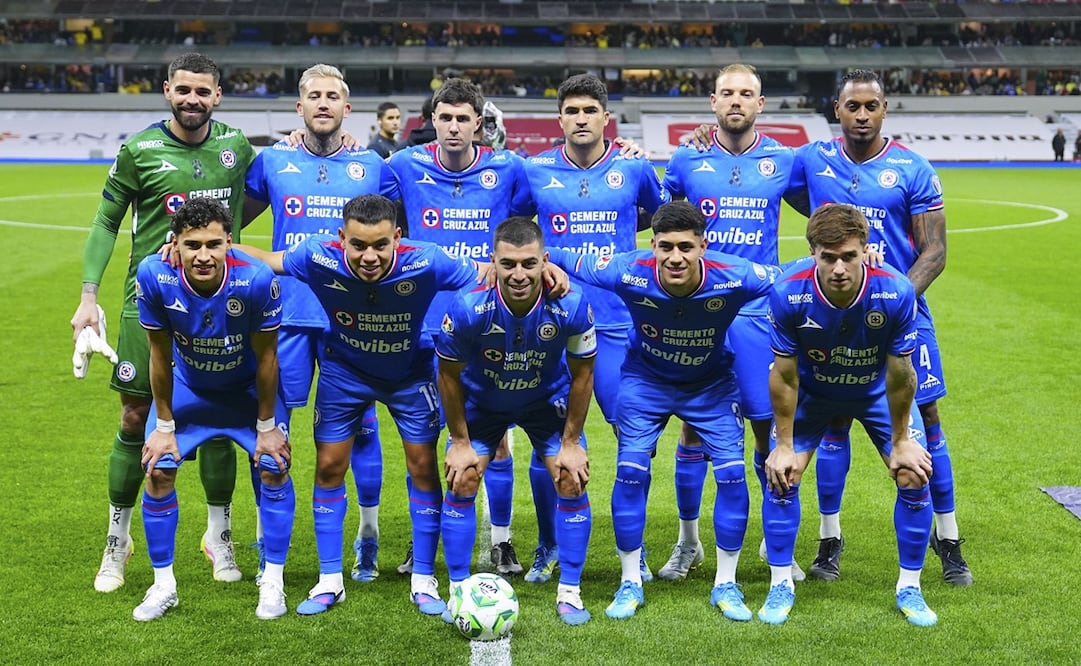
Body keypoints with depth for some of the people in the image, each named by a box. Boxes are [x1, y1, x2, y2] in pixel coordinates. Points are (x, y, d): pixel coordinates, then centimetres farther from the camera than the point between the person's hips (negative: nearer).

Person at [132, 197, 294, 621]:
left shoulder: (256, 280, -35)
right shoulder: (154, 277, -31)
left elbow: (266, 358, -20)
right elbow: (160, 355, -15)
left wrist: (266, 426, -11)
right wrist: (164, 425, -8)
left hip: (248, 387, -1)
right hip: (187, 386, 1)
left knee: (274, 468, -8)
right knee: (158, 472, -5)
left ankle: (272, 583, 9)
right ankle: (163, 585, 13)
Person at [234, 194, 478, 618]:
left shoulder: (424, 263, -35)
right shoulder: (319, 257, -31)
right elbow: (265, 260, -13)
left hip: (410, 372, -1)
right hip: (343, 369, 1)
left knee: (423, 466, 0)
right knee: (329, 466, 2)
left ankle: (423, 582, 15)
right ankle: (330, 581, 17)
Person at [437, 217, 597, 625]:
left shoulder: (570, 306, -33)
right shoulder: (469, 308, -35)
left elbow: (582, 374, -14)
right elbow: (449, 375, -16)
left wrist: (571, 443, -10)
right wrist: (460, 442, -10)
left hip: (547, 400, 0)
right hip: (481, 402, 0)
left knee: (572, 482, -8)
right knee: (461, 483, -8)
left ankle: (569, 594, 6)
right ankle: (458, 592, 7)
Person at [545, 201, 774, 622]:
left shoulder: (734, 277, -33)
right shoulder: (630, 272, -31)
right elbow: (560, 259, -18)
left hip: (711, 384, 0)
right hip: (646, 379, 0)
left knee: (732, 472, -8)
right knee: (630, 470, -8)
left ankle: (725, 585, 11)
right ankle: (630, 583, 10)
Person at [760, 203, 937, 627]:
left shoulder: (895, 293, -35)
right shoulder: (789, 294, -34)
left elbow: (899, 374, -20)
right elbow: (784, 375, -20)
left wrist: (901, 441, -10)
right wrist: (784, 445, -12)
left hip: (878, 391, 0)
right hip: (811, 391, 0)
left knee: (914, 477, -7)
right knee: (780, 475, -9)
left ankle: (909, 589, 12)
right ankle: (780, 586, 9)